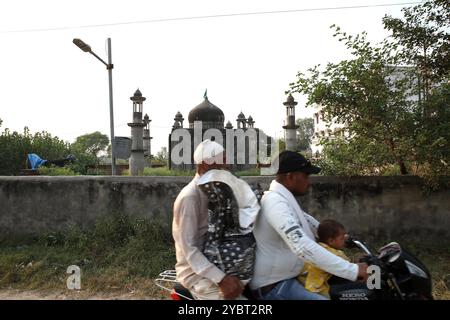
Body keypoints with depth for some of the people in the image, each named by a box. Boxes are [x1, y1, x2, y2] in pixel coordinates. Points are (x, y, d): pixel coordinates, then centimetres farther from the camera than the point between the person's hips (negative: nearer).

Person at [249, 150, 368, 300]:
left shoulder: (283, 198, 9)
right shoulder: (276, 201, -25)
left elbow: (307, 221, 25)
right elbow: (303, 247, -37)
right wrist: (353, 270, -36)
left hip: (284, 278, 11)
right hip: (273, 286, -11)